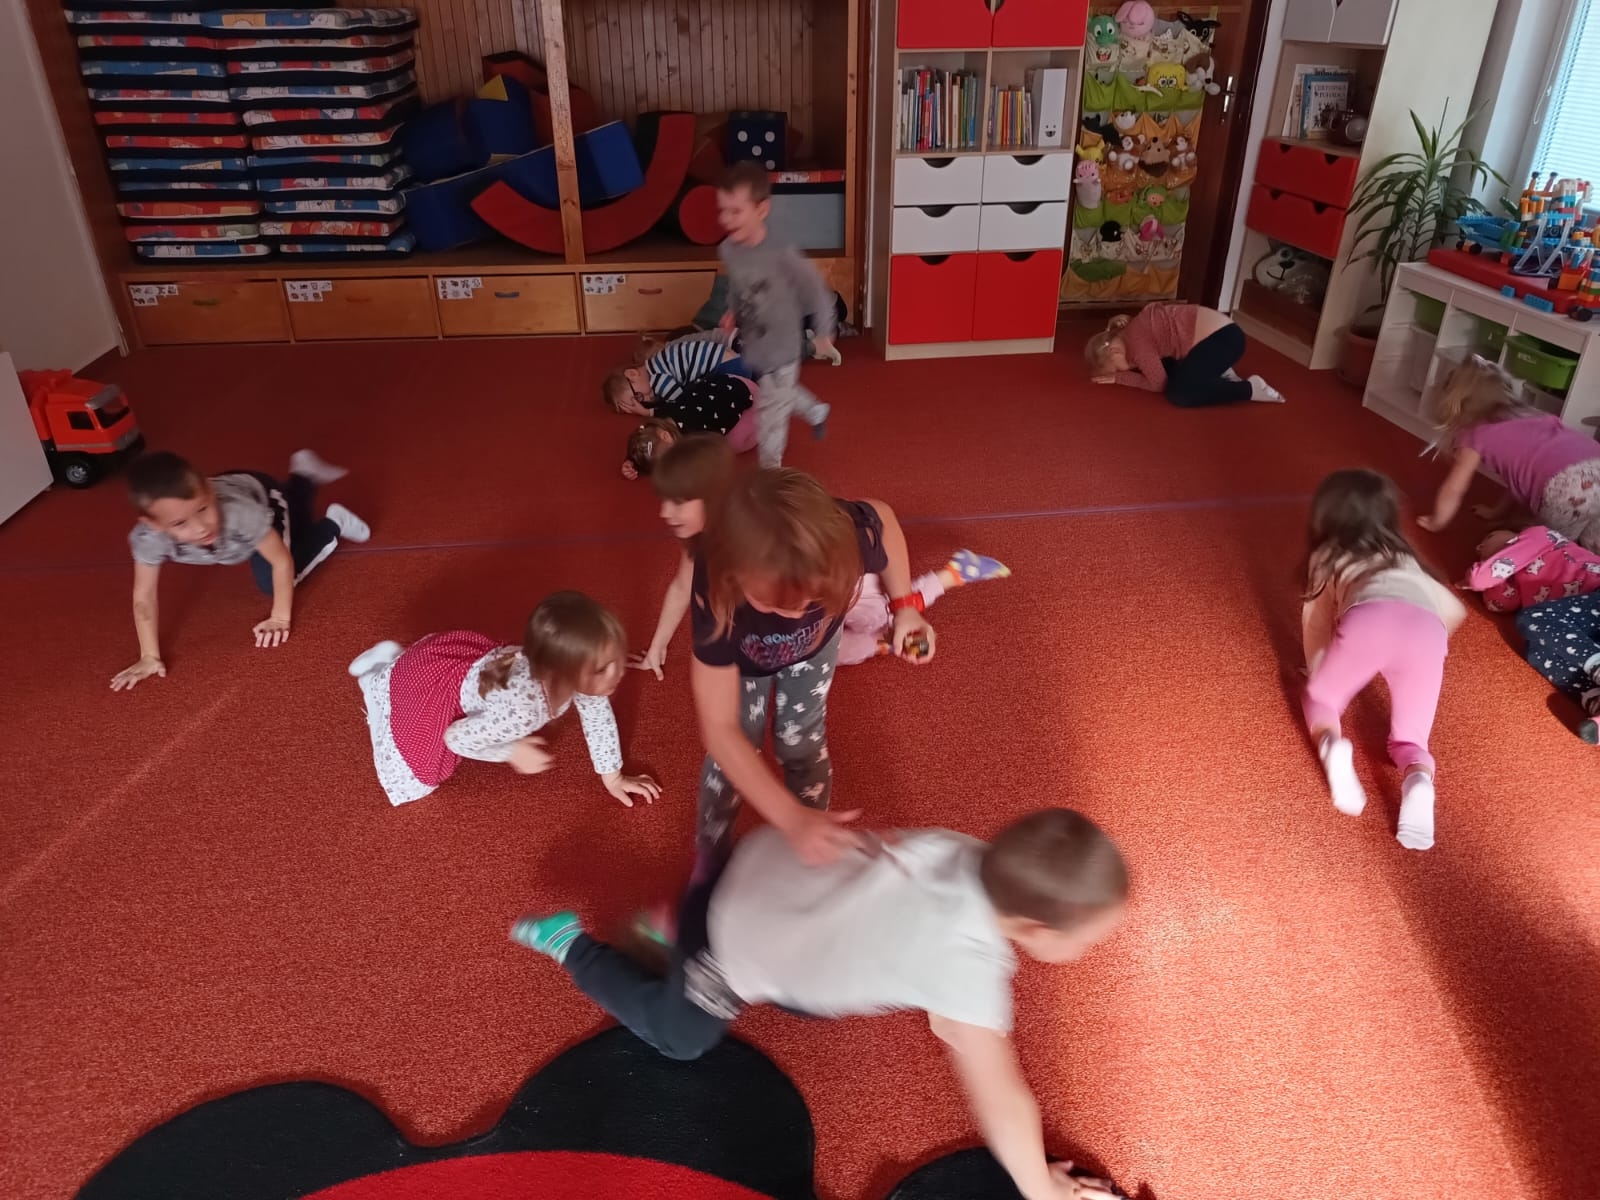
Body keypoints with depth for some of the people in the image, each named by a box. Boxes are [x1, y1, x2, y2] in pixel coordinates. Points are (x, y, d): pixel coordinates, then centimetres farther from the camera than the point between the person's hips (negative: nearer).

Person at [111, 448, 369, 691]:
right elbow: (143, 598, -34)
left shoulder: (240, 512, -50)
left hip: (264, 496, -4)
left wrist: (281, 618, -35)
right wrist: (149, 657, -36)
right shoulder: (148, 538, -42)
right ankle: (302, 476, 60)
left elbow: (282, 560, -37)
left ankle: (333, 525, 7)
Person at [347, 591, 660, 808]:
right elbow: (457, 739, -28)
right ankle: (376, 680, 28)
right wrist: (514, 751, -16)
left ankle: (396, 658, 41)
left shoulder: (576, 673, -28)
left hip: (475, 658, 6)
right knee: (413, 778, 14)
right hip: (429, 687, -6)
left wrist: (613, 777, 0)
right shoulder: (521, 711, -46)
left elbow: (599, 717, -6)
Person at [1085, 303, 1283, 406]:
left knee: (1179, 394, -20)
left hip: (1223, 338, -10)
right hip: (1216, 332, 10)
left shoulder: (1136, 341, -18)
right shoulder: (1130, 332, 10)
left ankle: (1251, 388, -8)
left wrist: (1120, 377, -5)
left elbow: (1159, 384, -15)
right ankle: (1219, 372, 13)